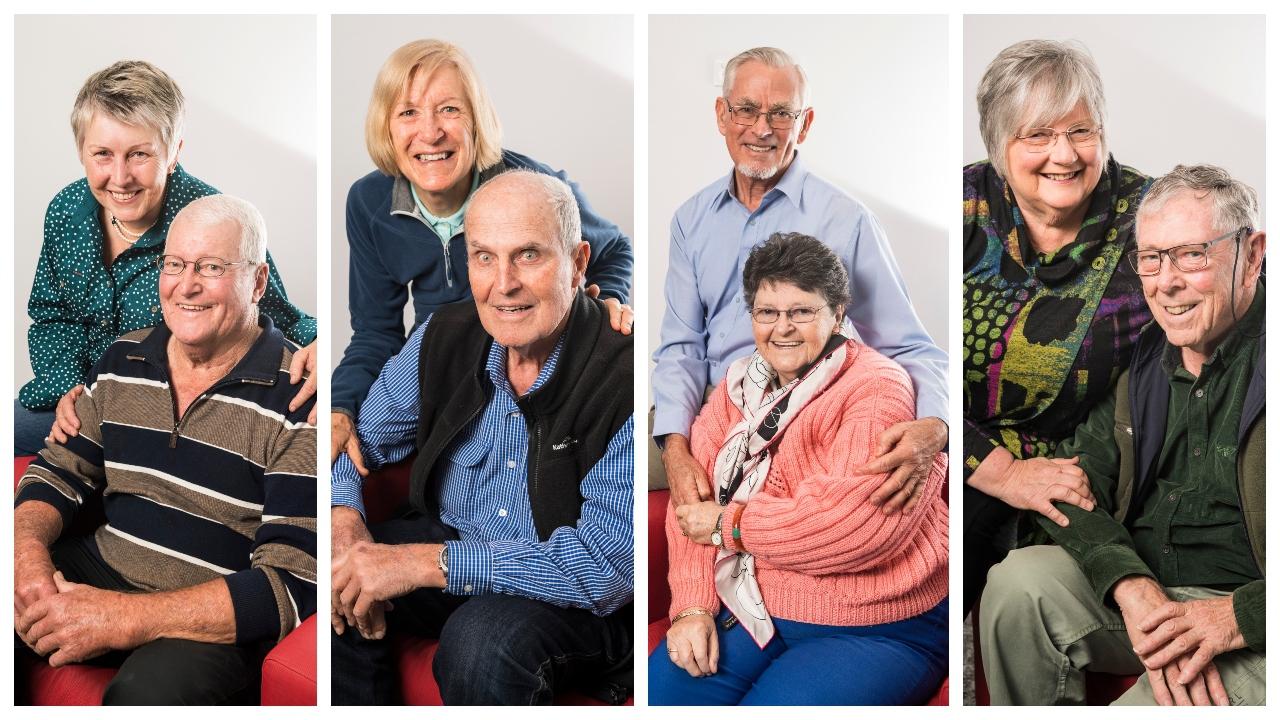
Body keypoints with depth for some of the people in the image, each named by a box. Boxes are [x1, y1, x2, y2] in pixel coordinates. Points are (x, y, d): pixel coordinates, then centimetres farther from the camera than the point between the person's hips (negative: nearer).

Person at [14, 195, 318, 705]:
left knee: (149, 690, -37)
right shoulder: (121, 362, 8)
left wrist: (125, 618, -26)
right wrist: (28, 544, -9)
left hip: (219, 624, -7)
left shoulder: (298, 400, -14)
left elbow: (291, 586, -20)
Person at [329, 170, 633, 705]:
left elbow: (606, 563, -28)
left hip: (581, 601, -5)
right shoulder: (444, 336, -4)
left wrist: (423, 562, -30)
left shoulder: (622, 375, -24)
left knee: (481, 637, -33)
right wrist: (344, 521, -17)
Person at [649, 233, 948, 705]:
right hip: (750, 609, 6)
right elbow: (695, 499, 3)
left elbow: (860, 520, -27)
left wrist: (730, 524, -16)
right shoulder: (741, 384, 9)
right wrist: (692, 605, -10)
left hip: (871, 630, -6)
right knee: (659, 693, -10)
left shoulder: (876, 390, -13)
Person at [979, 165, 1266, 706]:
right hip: (1139, 586, 6)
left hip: (1253, 631, -5)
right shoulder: (1139, 364, 9)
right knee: (1021, 579, -20)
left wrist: (1236, 616, -24)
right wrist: (1133, 587, -18)